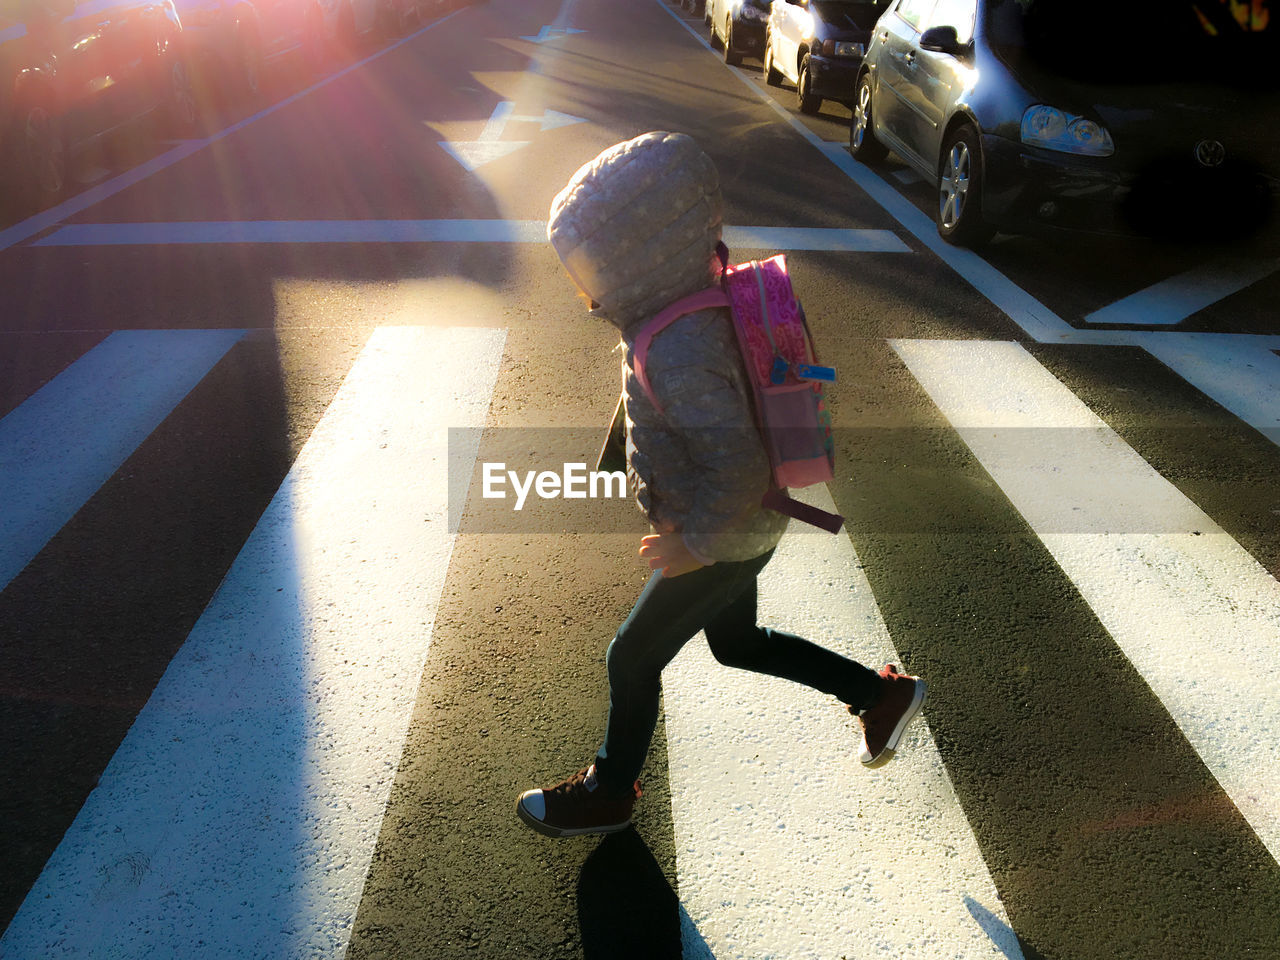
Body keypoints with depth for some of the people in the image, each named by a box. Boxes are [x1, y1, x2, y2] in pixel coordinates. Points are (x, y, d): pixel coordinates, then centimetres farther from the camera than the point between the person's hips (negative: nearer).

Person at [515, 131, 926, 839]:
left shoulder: (678, 355, -34)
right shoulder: (700, 295, -4)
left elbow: (738, 467, -34)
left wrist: (693, 543, -20)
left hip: (723, 543, -9)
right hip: (744, 528, 9)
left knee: (631, 660, 10)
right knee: (736, 643, 28)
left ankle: (607, 793, 35)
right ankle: (884, 695, 37)